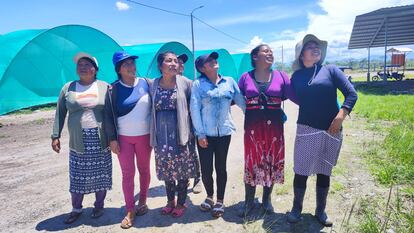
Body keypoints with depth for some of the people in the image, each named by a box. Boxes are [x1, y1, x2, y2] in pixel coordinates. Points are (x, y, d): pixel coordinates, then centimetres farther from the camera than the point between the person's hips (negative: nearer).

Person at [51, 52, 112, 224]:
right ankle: (76, 209, 25)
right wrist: (55, 136, 4)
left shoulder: (105, 87, 2)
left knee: (100, 174, 7)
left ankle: (99, 205, 26)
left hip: (100, 140, -1)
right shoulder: (68, 88, 7)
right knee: (78, 177, 6)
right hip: (78, 142, 1)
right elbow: (60, 113, 9)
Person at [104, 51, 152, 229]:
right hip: (123, 138, -1)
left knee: (144, 170, 12)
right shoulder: (114, 89, -4)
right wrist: (112, 139, -7)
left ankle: (142, 202, 31)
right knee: (127, 173, 4)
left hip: (144, 136, 1)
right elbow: (109, 115, -2)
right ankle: (130, 210, 17)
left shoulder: (146, 83, -1)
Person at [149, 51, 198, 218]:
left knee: (182, 169, 7)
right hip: (162, 135, 3)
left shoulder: (185, 82, -4)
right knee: (166, 169, 13)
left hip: (181, 133, -2)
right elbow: (152, 109, 11)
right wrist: (154, 132, 7)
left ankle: (181, 203, 26)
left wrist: (192, 129, -3)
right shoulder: (153, 85, 3)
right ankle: (170, 201, 33)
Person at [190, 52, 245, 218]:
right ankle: (209, 196, 32)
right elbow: (194, 110, -6)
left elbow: (241, 101, 7)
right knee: (206, 169, 4)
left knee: (221, 167, 9)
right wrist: (200, 133, -10)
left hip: (224, 132, 2)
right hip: (205, 134, -1)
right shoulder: (198, 84, -3)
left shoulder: (229, 82, 4)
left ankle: (220, 201, 27)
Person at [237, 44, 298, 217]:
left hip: (274, 126, 1)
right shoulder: (246, 77, 2)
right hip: (252, 125, -1)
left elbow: (295, 95, -1)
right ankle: (249, 201, 23)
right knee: (251, 162, 5)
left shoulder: (280, 76, 3)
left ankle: (266, 200, 31)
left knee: (272, 161, 10)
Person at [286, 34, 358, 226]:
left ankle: (320, 211, 29)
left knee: (324, 172, 12)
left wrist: (340, 116, -16)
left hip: (331, 131, 0)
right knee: (301, 171, 3)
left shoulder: (330, 70, 2)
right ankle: (297, 209, 24)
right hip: (306, 130, 0)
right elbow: (297, 100, 10)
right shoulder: (297, 76, 7)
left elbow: (351, 94, -6)